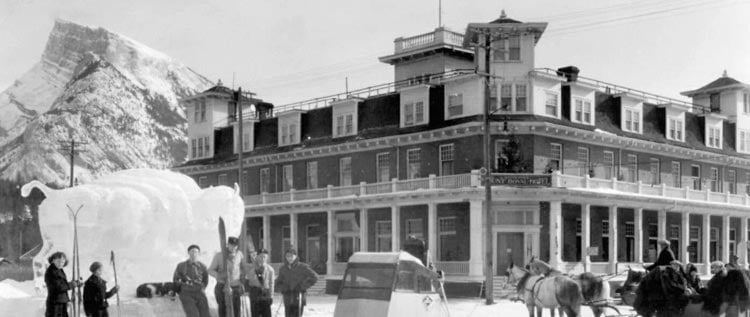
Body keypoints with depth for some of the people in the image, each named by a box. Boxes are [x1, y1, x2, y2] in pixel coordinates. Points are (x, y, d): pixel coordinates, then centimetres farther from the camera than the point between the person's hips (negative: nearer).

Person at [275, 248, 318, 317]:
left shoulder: (302, 267, -4)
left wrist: (302, 286, -11)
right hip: (288, 301, 5)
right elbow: (278, 283, 18)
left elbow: (314, 277, -7)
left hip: (299, 300, -4)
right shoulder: (283, 269, 10)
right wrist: (283, 288, -3)